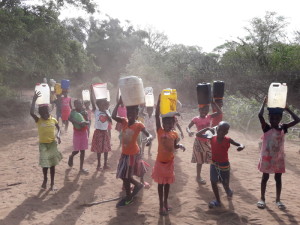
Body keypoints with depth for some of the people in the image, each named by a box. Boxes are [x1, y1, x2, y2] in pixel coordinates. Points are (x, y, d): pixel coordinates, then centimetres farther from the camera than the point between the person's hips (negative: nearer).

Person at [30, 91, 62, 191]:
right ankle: (45, 179, 28)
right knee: (45, 164, -1)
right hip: (43, 144, -2)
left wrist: (58, 135, -6)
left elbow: (58, 128, 14)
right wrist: (34, 100, -30)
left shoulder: (53, 120, -2)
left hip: (53, 143, 2)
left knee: (52, 164, 7)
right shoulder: (38, 121, -9)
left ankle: (52, 184, 17)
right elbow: (31, 113, -27)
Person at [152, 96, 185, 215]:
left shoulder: (174, 134, -1)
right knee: (160, 183, 8)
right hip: (160, 161, -3)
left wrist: (180, 146, -10)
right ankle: (161, 204, 19)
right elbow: (156, 115, -19)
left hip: (170, 161, 3)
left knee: (167, 182, 16)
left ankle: (166, 202, 32)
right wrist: (159, 100, -24)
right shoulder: (159, 131, -11)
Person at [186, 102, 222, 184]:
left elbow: (219, 112, -7)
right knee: (200, 161, 7)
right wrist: (189, 131, -38)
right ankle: (198, 177, 23)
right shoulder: (196, 119, -12)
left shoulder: (209, 117, -1)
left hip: (208, 141, 4)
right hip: (199, 142, -4)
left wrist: (213, 103, -16)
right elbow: (188, 127, -15)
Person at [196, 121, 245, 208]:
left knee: (225, 184, 9)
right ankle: (218, 201, 20)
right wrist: (207, 129, -13)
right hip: (214, 164, 2)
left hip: (224, 165, -2)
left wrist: (241, 147, -33)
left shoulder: (228, 140, -14)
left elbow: (240, 145, -10)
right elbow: (198, 135, -6)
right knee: (213, 182, 4)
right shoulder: (212, 138, -9)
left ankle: (228, 191, 45)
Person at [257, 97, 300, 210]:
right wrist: (264, 103, -17)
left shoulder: (283, 128, -1)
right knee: (265, 177, 8)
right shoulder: (266, 128, -12)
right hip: (267, 157, -3)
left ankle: (278, 200, 25)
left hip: (279, 158, 3)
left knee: (278, 178, 12)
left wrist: (287, 109, -3)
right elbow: (260, 115, -28)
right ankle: (262, 198, 20)